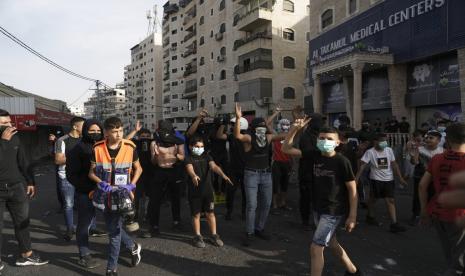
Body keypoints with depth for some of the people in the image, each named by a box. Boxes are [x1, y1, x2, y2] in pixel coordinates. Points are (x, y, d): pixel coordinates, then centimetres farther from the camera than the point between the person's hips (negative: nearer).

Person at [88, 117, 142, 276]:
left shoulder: (130, 147, -10)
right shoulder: (97, 148, -7)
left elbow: (138, 169, 3)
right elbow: (91, 172, 1)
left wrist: (131, 185, -11)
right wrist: (101, 183, -19)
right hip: (105, 195, 3)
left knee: (114, 231, -1)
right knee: (112, 229, 14)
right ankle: (133, 247, 39)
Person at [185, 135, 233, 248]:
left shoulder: (207, 156, 5)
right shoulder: (189, 159, -3)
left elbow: (214, 166, -12)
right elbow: (189, 168, -25)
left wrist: (223, 175, -31)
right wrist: (194, 176, -49)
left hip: (208, 190, 2)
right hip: (194, 191, -2)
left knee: (210, 213, 7)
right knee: (196, 214, 7)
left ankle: (214, 236, 20)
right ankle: (198, 236, 23)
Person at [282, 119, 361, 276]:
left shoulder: (342, 161, -17)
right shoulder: (315, 156, -3)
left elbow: (352, 189, -11)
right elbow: (286, 149, -3)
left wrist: (352, 216, -13)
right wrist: (295, 129, -15)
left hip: (334, 211, -7)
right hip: (318, 209, 7)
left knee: (315, 248, -9)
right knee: (331, 243, 24)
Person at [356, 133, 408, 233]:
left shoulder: (389, 150, 2)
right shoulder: (370, 152, -12)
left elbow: (394, 164, 8)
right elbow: (362, 165, -16)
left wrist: (400, 178, 5)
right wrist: (356, 179, -22)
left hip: (389, 179, 3)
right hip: (376, 179, -3)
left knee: (390, 200, 0)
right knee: (373, 199, 12)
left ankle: (394, 224, 2)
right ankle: (370, 217, 34)